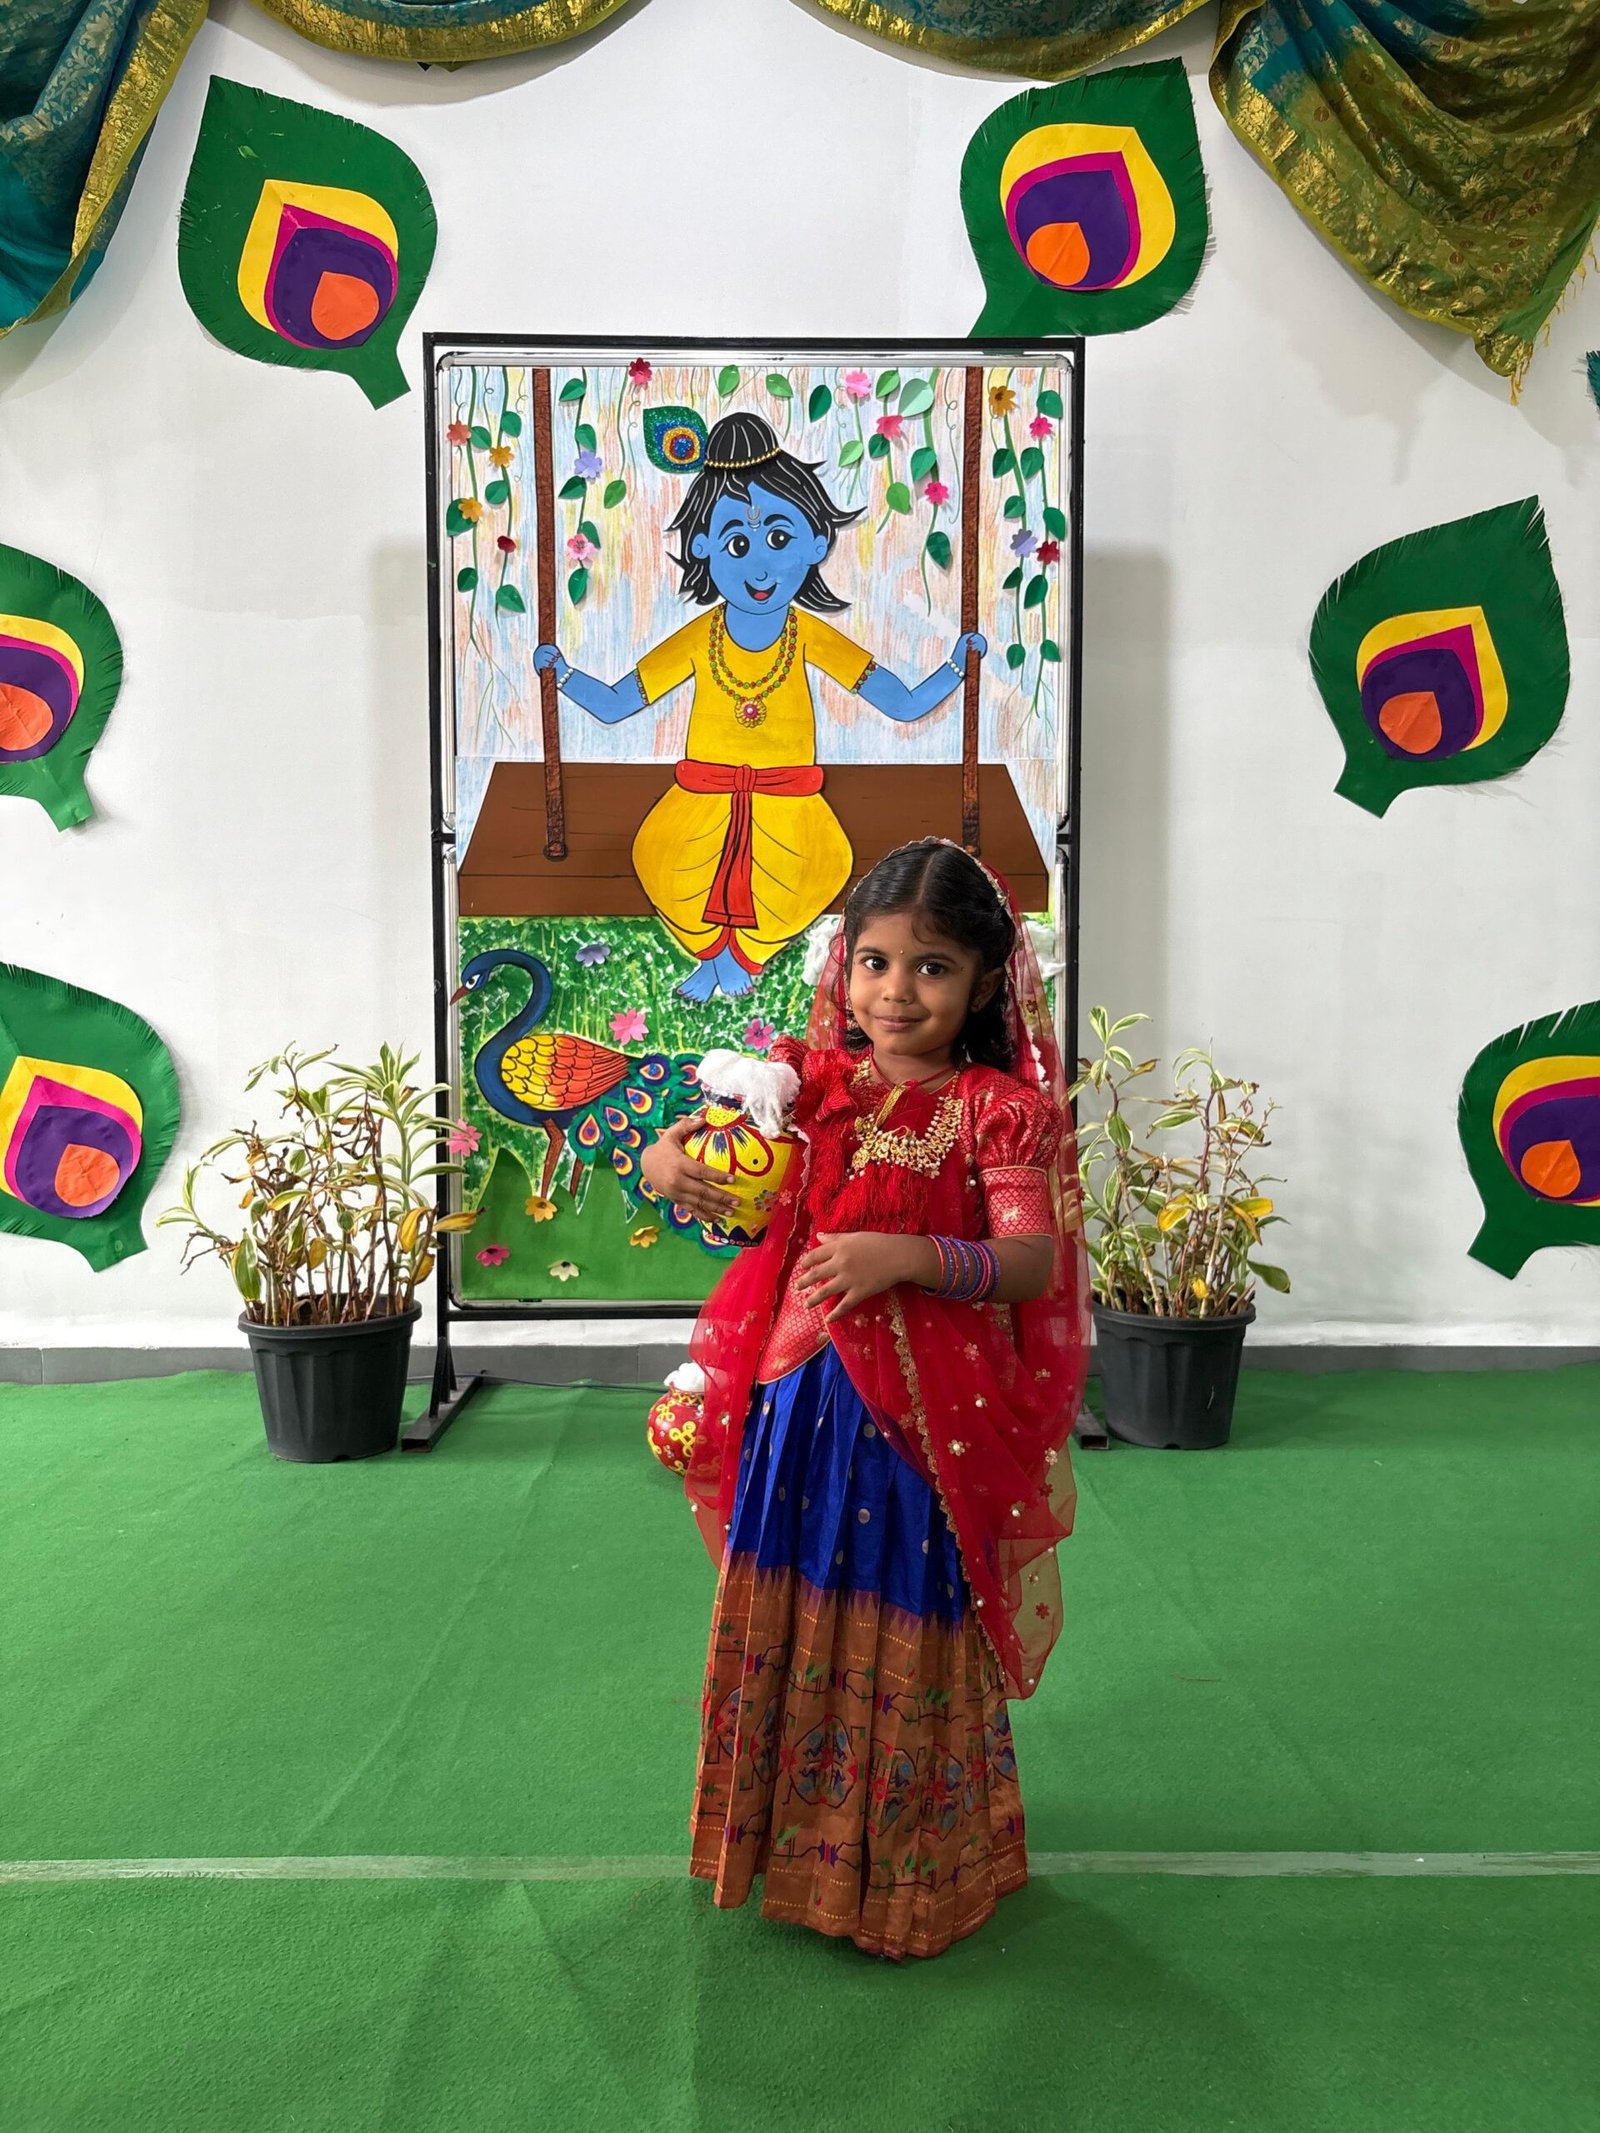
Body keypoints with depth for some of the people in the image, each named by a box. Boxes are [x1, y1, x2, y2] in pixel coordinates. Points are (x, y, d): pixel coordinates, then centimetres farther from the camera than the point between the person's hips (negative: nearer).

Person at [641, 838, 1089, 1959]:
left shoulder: (1000, 1109, -10)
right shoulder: (812, 1079, 2)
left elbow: (1034, 1261, -17)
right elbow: (700, 1148, 5)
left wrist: (910, 1257, -32)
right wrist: (671, 1160, -19)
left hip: (932, 1427, -4)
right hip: (799, 1404, 4)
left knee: (909, 1644, 10)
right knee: (788, 1627, 18)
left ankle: (914, 1868, 36)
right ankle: (793, 1839, 44)